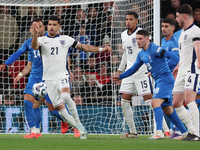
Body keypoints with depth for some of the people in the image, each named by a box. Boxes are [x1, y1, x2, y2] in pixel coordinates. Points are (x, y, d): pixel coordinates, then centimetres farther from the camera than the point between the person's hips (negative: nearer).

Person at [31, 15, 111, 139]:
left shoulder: (66, 39, 9)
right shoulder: (42, 40, 5)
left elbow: (83, 47, 14)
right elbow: (34, 46, -17)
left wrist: (101, 49, 7)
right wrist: (35, 34, -37)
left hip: (62, 76, -1)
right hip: (49, 79, 1)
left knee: (65, 96, -32)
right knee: (60, 108, -2)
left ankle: (78, 123, -19)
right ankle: (81, 129, 11)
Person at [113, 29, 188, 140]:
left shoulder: (153, 49, -15)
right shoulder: (141, 54, 12)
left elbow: (170, 55, -24)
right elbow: (133, 69, 22)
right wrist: (120, 77, 14)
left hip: (165, 79, -9)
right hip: (158, 81, 9)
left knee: (155, 103, -23)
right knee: (167, 109, 12)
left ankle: (159, 132, -28)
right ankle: (184, 132, 22)